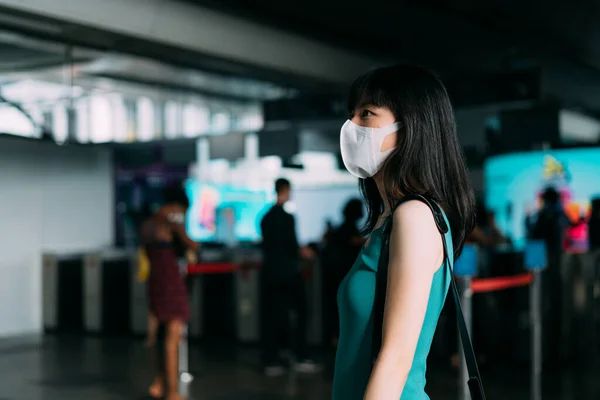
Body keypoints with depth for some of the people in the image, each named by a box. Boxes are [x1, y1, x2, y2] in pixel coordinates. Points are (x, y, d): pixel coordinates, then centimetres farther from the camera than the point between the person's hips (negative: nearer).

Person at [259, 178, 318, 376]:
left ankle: (271, 362, 8)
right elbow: (292, 247, -16)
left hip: (269, 273, 6)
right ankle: (301, 359, 6)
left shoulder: (266, 218, 8)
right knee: (300, 314, 5)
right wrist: (302, 252, 5)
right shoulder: (287, 217, -13)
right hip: (288, 273, -6)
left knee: (271, 318, 7)